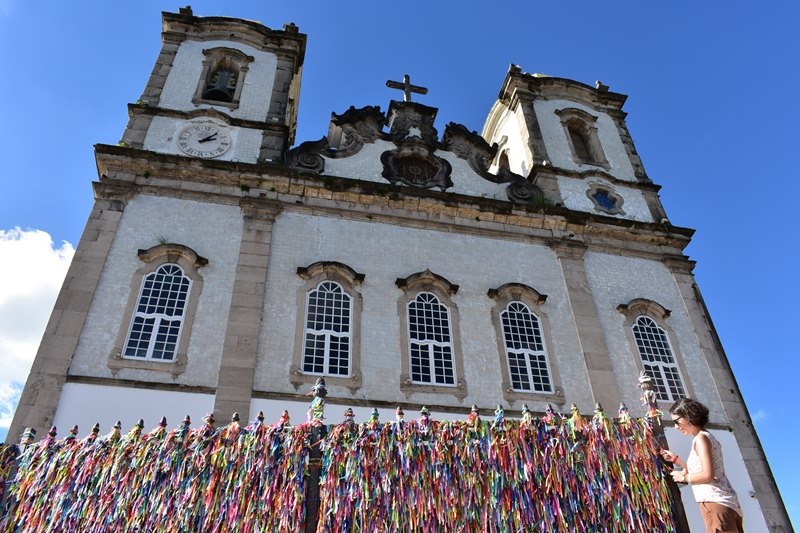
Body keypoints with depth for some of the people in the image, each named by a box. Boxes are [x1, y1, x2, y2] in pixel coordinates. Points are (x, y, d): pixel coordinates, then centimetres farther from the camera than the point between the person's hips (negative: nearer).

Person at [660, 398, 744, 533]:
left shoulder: (701, 438, -9)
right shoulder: (707, 437, 20)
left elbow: (707, 475, -17)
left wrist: (683, 477, -3)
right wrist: (675, 459, 22)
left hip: (715, 503, -10)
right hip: (726, 502, 10)